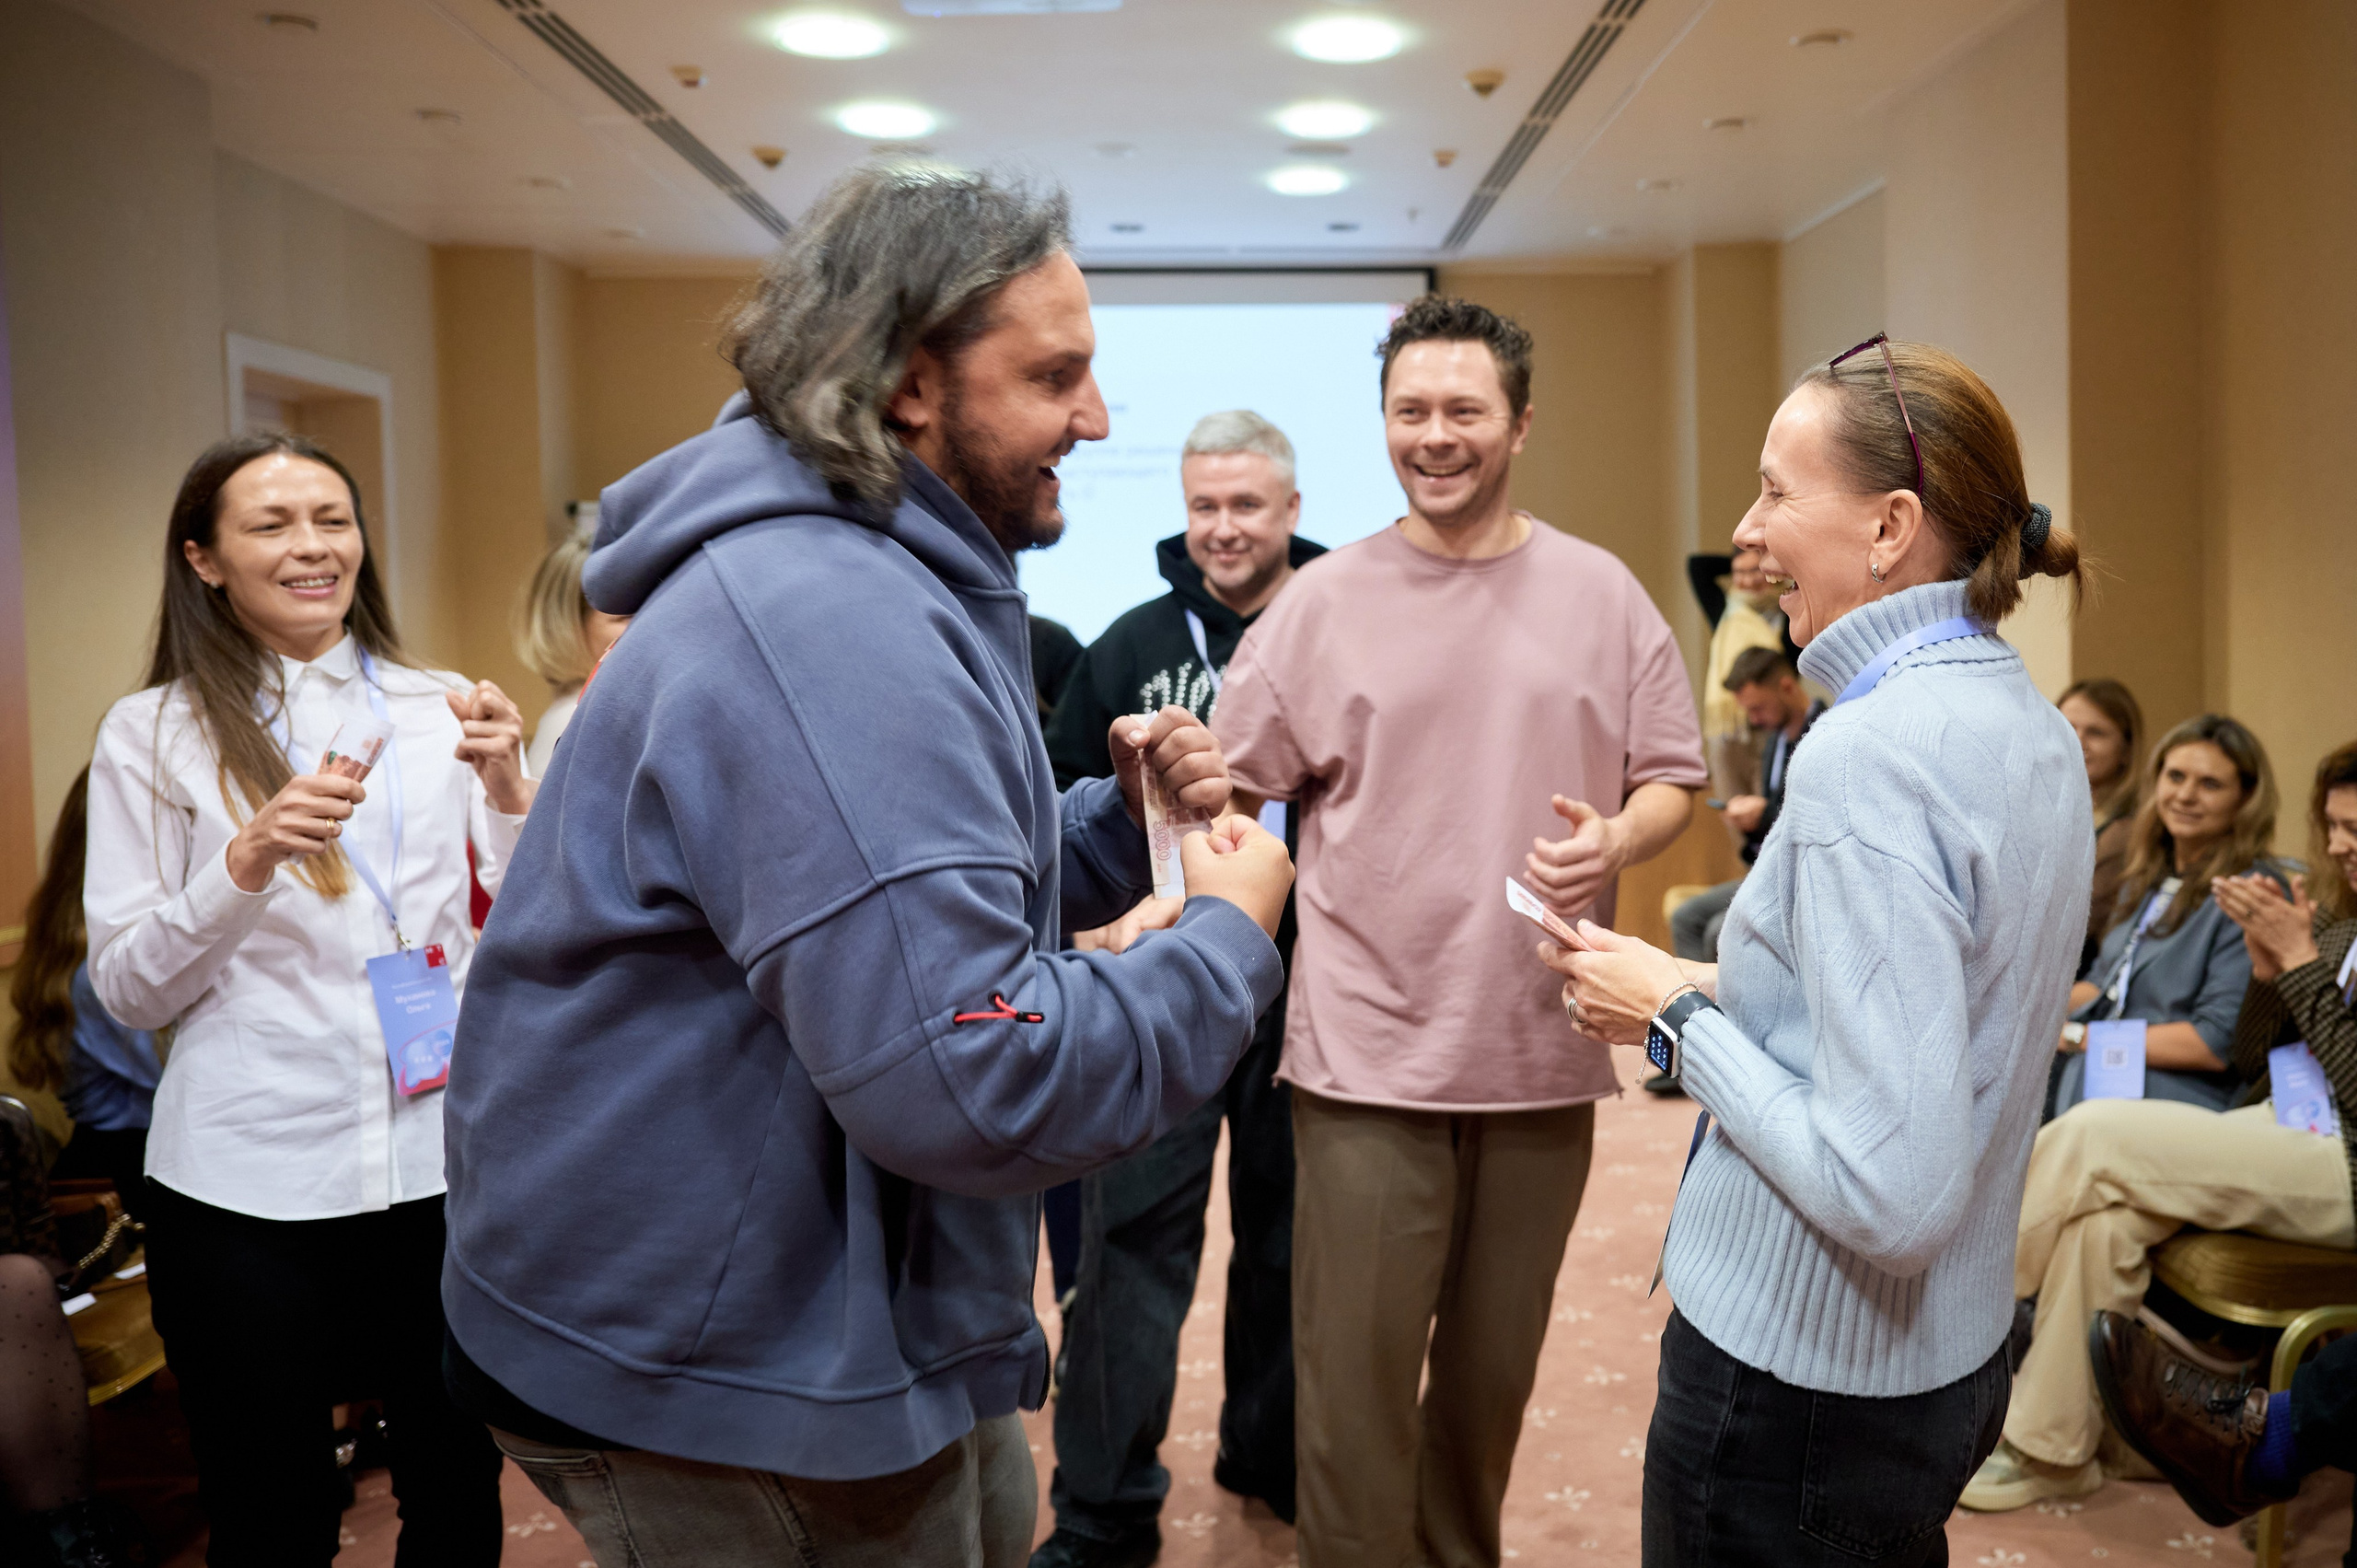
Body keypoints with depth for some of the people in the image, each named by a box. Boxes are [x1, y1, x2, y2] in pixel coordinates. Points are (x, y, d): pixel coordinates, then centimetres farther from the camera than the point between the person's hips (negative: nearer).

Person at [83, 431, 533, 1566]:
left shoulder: (439, 708, 6)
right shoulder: (151, 736, 2)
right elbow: (126, 988, 0)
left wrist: (507, 791, -12)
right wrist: (248, 862, -16)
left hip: (444, 1157, 2)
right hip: (247, 1185, -1)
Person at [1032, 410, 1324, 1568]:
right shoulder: (1134, 644, 2)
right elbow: (1063, 801, 6)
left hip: (1305, 993, 1)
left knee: (1288, 1236, 15)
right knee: (1133, 1242, -1)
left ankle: (1271, 1457, 35)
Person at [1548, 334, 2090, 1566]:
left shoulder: (1870, 754, -25)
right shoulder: (2030, 726, 3)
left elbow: (1889, 1192, -28)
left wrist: (1679, 1016, -17)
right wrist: (1723, 993, 6)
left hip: (1804, 1383, -9)